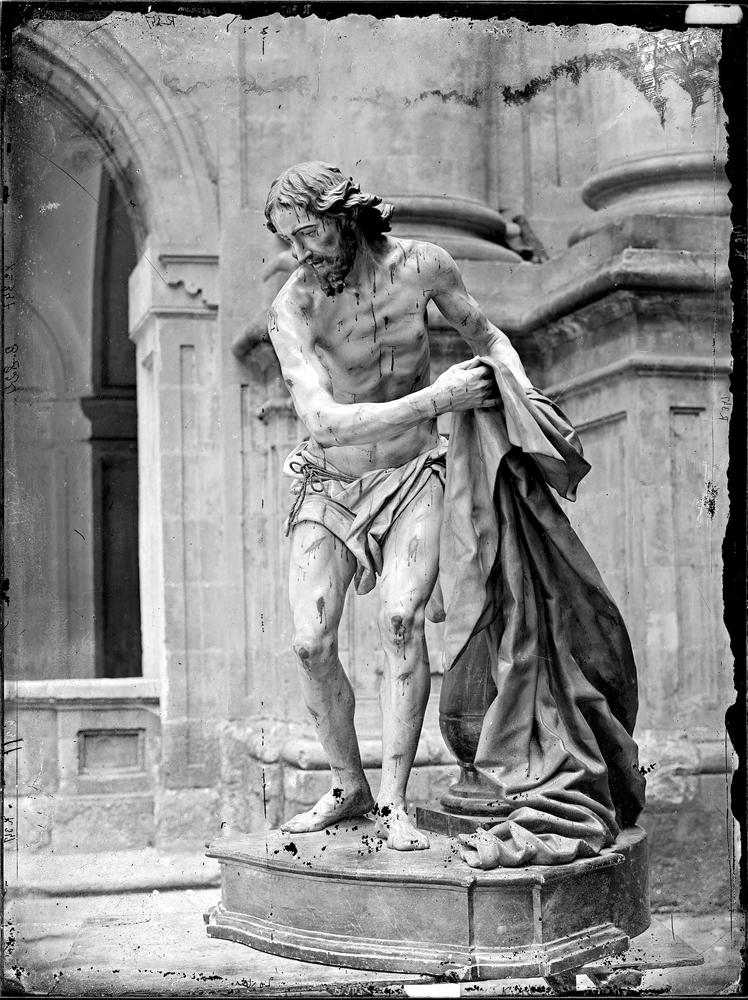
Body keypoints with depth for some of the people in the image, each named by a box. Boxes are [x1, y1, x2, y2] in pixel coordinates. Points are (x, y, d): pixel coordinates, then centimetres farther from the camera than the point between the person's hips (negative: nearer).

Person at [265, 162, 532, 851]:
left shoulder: (421, 263, -11)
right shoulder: (292, 311, -20)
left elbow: (487, 336, 8)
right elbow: (326, 421, -32)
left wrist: (524, 394, -10)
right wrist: (438, 398, -33)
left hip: (413, 474, 0)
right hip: (329, 487, 0)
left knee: (401, 620, -23)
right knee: (313, 645, -12)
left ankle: (393, 804, -15)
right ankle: (349, 788, 11)